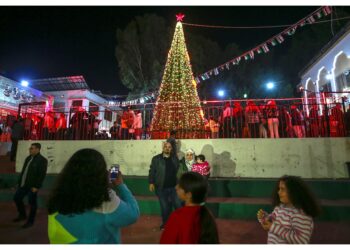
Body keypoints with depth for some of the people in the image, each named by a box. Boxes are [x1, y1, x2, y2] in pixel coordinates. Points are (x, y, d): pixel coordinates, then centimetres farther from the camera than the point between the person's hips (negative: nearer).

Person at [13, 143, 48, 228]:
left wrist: (37, 186, -20)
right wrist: (19, 182, 12)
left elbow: (42, 175, -18)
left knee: (32, 203, 3)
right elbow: (23, 171, 17)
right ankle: (22, 215, 38)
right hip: (23, 184, 8)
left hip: (32, 186, -8)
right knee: (16, 198, 16)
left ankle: (30, 221, 20)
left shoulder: (42, 160, -14)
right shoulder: (28, 158, 11)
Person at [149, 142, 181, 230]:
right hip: (161, 188, -2)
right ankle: (165, 223, 32)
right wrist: (151, 183, -11)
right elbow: (152, 171, -4)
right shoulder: (156, 159, -4)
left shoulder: (175, 159, 5)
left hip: (173, 187, 2)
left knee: (178, 206, 7)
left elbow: (178, 171, 11)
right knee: (164, 207, 11)